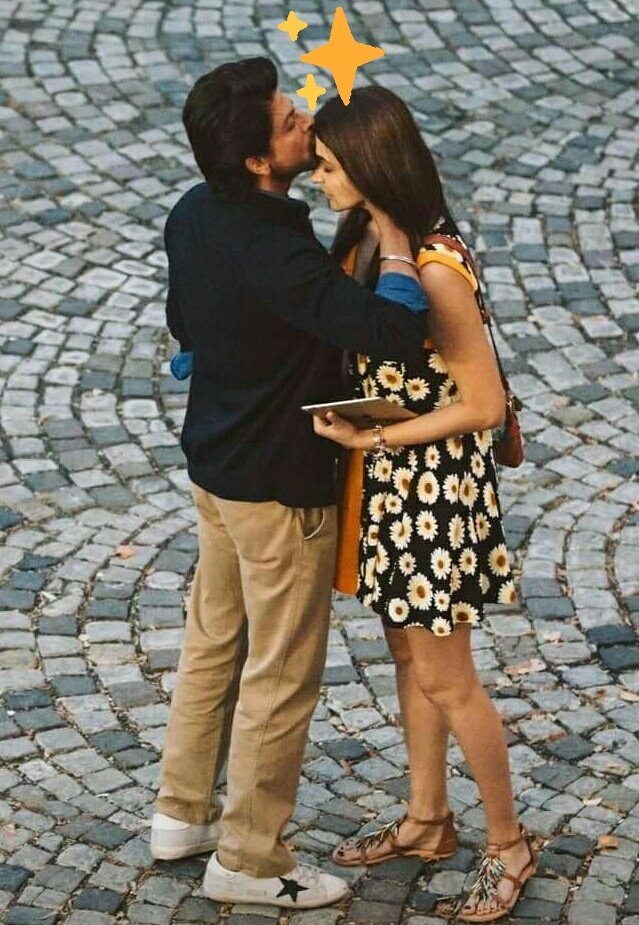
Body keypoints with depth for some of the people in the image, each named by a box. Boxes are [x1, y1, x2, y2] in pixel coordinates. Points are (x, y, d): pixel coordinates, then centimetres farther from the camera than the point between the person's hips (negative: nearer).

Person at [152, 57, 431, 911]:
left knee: (214, 641, 23)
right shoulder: (279, 257, -32)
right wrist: (390, 226, -24)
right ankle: (248, 859, 19)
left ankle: (184, 813, 37)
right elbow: (399, 330, -38)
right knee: (282, 675, 6)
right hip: (280, 485, -9)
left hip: (214, 463, 9)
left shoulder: (192, 216, -4)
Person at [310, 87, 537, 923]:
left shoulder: (436, 271, -27)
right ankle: (427, 821, 37)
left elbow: (484, 405, -22)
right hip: (389, 479, 9)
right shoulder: (366, 239, 0)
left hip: (436, 482, -9)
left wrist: (371, 440, -23)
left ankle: (508, 843, 22)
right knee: (408, 655, 21)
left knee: (444, 680, 4)